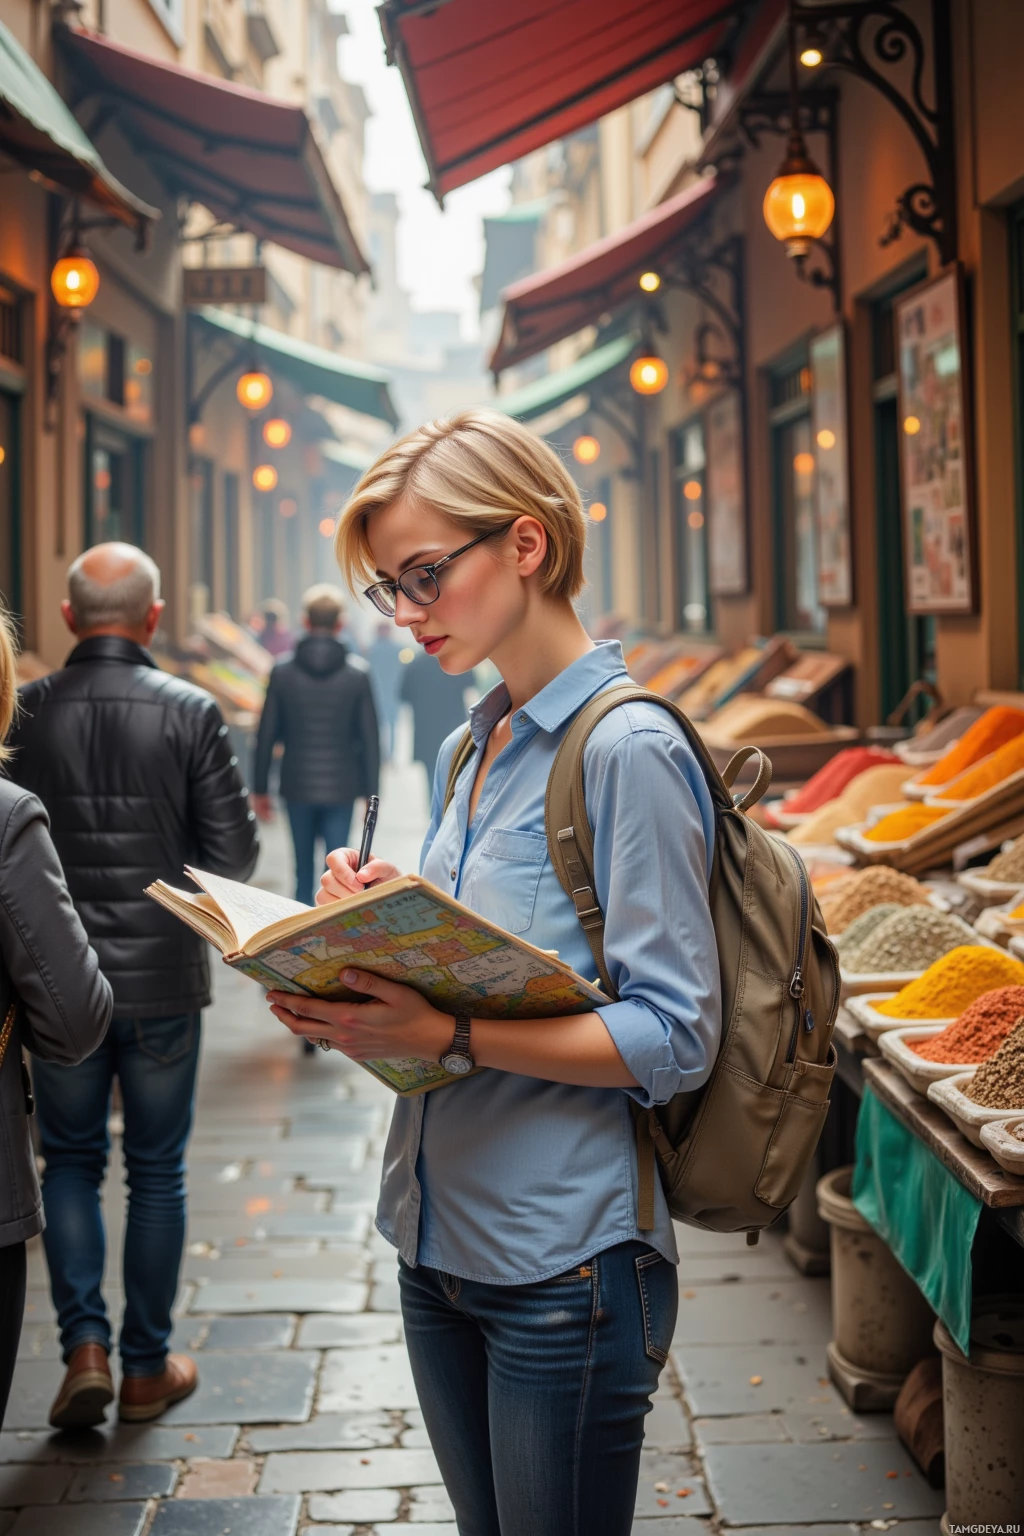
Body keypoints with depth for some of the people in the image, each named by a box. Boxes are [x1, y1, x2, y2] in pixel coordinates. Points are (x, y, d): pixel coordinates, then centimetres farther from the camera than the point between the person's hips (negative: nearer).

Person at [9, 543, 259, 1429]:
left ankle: (85, 1346, 7)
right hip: (164, 980, -1)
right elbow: (235, 856, -9)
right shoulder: (190, 712, -10)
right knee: (157, 1172, 12)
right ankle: (148, 1368, 19)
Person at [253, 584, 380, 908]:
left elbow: (266, 734, -1)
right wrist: (371, 793, 5)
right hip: (341, 788, -1)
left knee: (303, 870, 13)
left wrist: (259, 789, 7)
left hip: (297, 787, 1)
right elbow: (370, 738, -3)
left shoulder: (282, 671, -3)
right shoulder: (357, 674, -4)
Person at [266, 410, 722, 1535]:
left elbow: (675, 1038, -19)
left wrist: (446, 1036, -27)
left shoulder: (627, 748, -16)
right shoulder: (464, 750, 10)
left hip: (565, 1257, -8)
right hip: (439, 1233, 8)